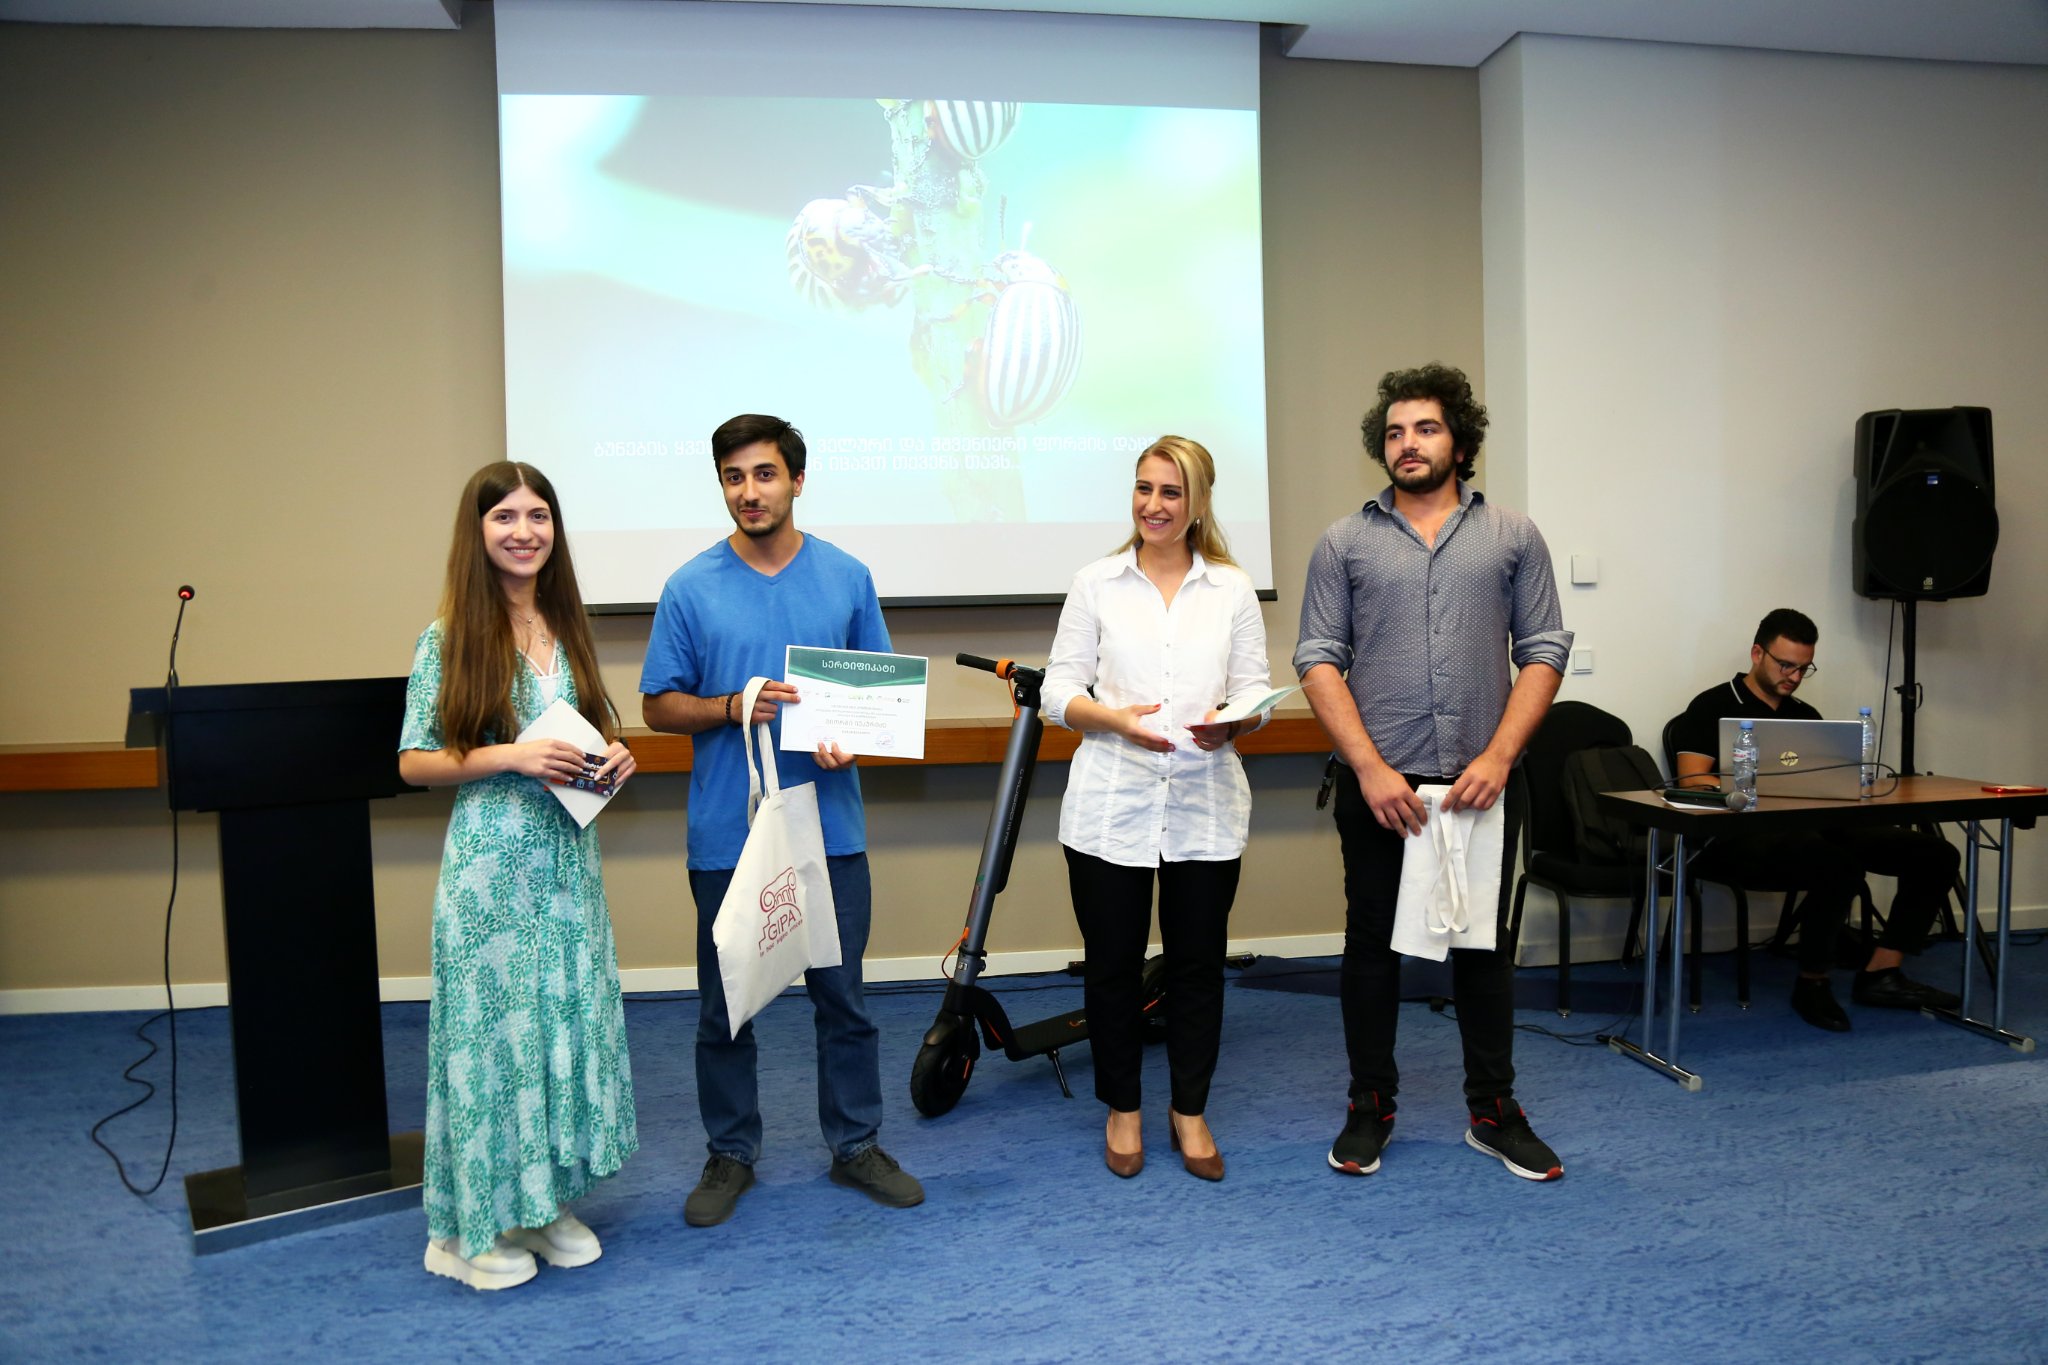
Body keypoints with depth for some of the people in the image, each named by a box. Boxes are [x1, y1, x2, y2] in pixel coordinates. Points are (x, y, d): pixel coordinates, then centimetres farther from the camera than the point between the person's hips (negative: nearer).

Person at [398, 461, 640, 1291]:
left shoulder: (566, 628, 9)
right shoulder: (450, 637, -6)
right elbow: (414, 763, -6)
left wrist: (614, 756, -3)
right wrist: (510, 757, -19)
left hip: (569, 856, 5)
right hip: (491, 862, -5)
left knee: (570, 1019, 10)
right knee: (493, 1024, 2)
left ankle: (548, 1202, 26)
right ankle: (478, 1224, 18)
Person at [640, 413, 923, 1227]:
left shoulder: (847, 577, 4)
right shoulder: (691, 588, -1)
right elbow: (658, 706, 2)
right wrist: (732, 707, -17)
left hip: (829, 828, 1)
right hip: (727, 835, -1)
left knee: (843, 997, 10)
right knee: (725, 1005, 10)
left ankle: (855, 1144, 27)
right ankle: (731, 1154, 28)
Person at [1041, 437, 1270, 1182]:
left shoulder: (1233, 589, 7)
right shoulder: (1096, 584, 4)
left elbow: (1255, 690, 5)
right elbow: (1059, 689, 1)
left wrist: (1230, 721, -17)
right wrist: (1116, 718, -18)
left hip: (1205, 807, 1)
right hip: (1111, 805, -1)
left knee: (1199, 961, 9)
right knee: (1113, 962, 8)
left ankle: (1190, 1111, 28)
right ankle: (1122, 1110, 27)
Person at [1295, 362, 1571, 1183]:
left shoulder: (1513, 537, 7)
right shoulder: (1345, 542, 4)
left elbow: (1543, 652, 3)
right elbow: (1319, 659, -2)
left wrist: (1498, 757, -10)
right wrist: (1370, 766, -11)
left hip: (1482, 782, 1)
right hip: (1377, 784, -1)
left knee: (1484, 946, 11)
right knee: (1372, 944, 8)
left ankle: (1494, 1113, 26)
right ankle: (1370, 1111, 22)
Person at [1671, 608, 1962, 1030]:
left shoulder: (1806, 717, 25)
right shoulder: (1714, 707, 3)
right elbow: (1693, 782, -9)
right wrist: (1769, 791, -21)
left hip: (1809, 828, 8)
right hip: (1738, 835, -8)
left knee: (1935, 854, -6)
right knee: (1839, 867, -35)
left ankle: (1879, 975, -3)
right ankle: (1812, 983, -12)